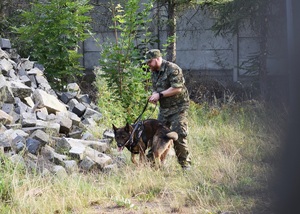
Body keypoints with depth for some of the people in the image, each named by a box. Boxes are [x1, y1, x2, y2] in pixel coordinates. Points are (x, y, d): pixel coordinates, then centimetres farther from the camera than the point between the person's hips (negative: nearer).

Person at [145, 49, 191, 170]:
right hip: (164, 108, 8)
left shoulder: (172, 69, -16)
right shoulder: (154, 72, 12)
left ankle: (185, 163, -6)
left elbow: (177, 88, -22)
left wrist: (160, 95, -20)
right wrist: (154, 95, -4)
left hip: (178, 107, -8)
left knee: (178, 135, -12)